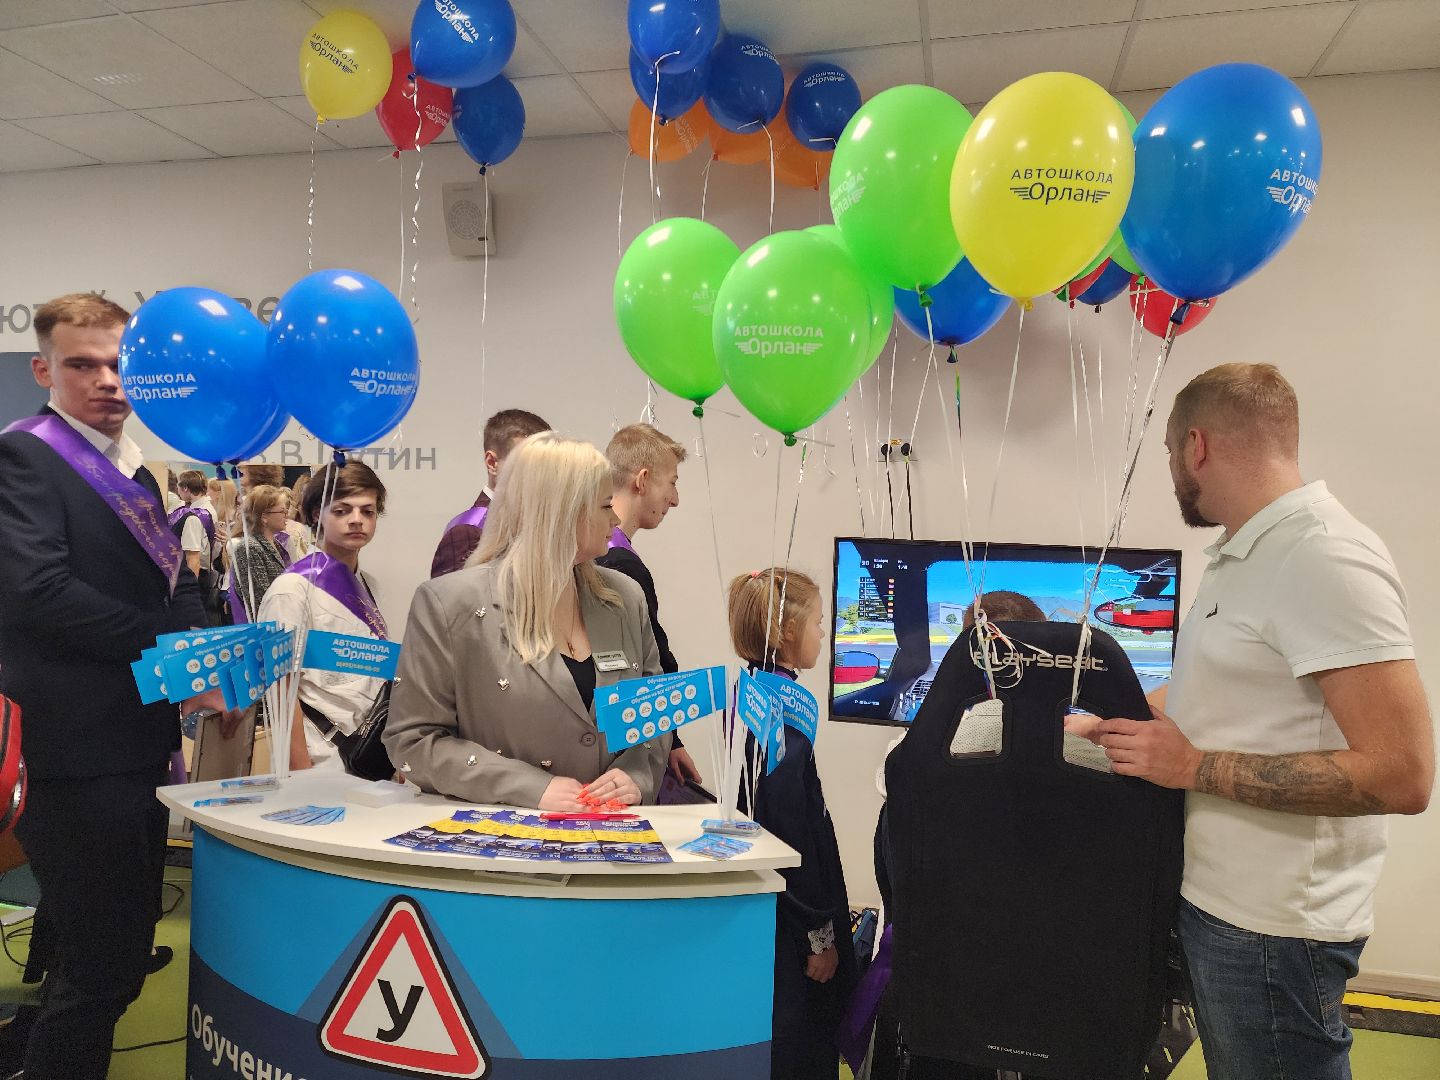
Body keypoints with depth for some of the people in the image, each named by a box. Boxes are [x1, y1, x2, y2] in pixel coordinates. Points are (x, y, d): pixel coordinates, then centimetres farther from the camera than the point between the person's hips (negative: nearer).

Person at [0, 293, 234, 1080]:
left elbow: (172, 588, 16)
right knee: (96, 970, 0)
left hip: (135, 747, 8)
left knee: (121, 962, 17)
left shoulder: (134, 475, 16)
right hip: (75, 752, -8)